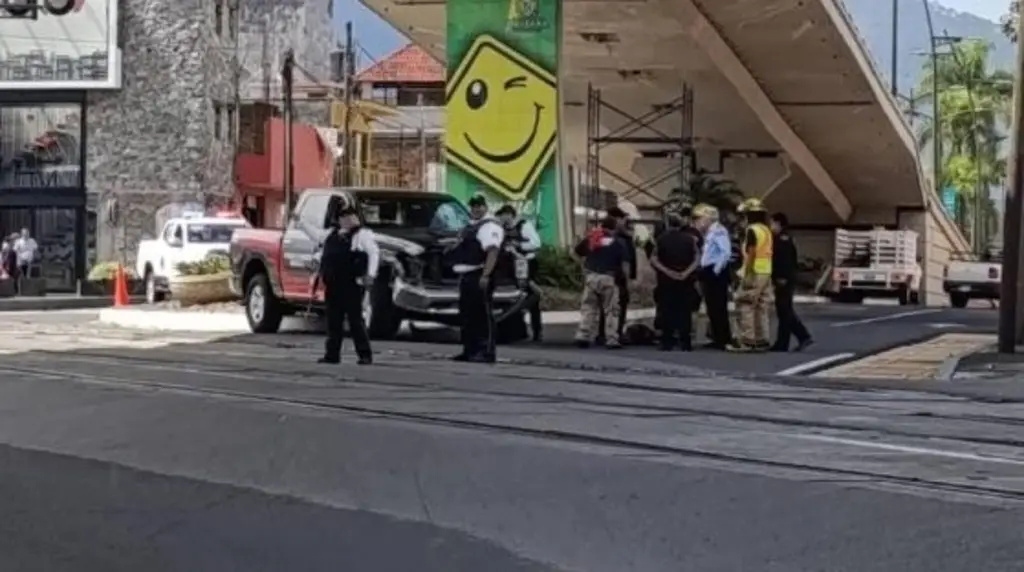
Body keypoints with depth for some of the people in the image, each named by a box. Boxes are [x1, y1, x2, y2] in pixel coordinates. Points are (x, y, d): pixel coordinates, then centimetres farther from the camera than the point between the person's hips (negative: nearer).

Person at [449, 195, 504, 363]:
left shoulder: (489, 226, -9)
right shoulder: (470, 226, 22)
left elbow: (492, 252, -20)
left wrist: (485, 275, -28)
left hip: (478, 276, -10)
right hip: (465, 276, 10)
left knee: (483, 315, -10)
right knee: (467, 315, 11)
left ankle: (487, 352, -10)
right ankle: (469, 351, 17)